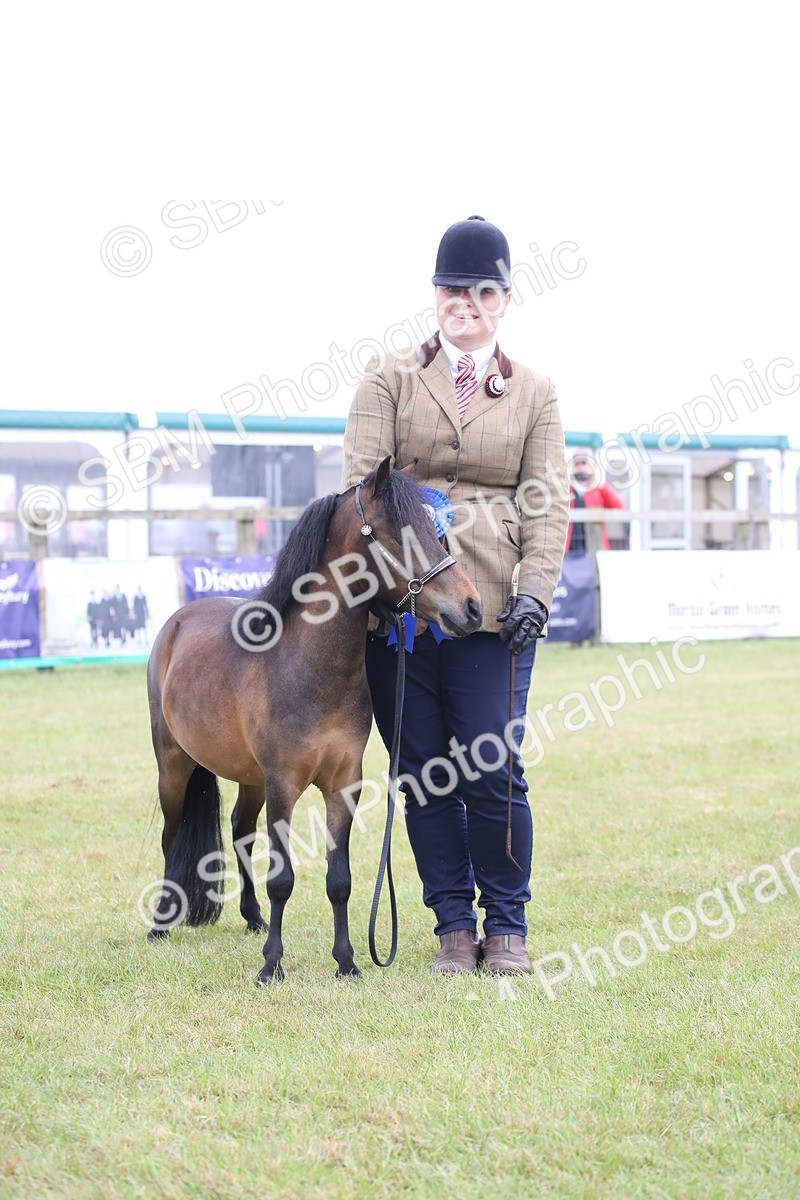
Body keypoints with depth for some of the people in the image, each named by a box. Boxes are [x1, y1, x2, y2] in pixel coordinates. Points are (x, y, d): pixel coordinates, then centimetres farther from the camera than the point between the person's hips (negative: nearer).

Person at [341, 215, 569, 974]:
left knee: (493, 771, -4)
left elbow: (546, 504, 6)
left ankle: (506, 926, 11)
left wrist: (536, 591, -9)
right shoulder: (389, 380, 10)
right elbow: (362, 479, 1)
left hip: (492, 606, 0)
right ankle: (453, 925, 16)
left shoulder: (535, 394, 13)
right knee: (423, 772, 4)